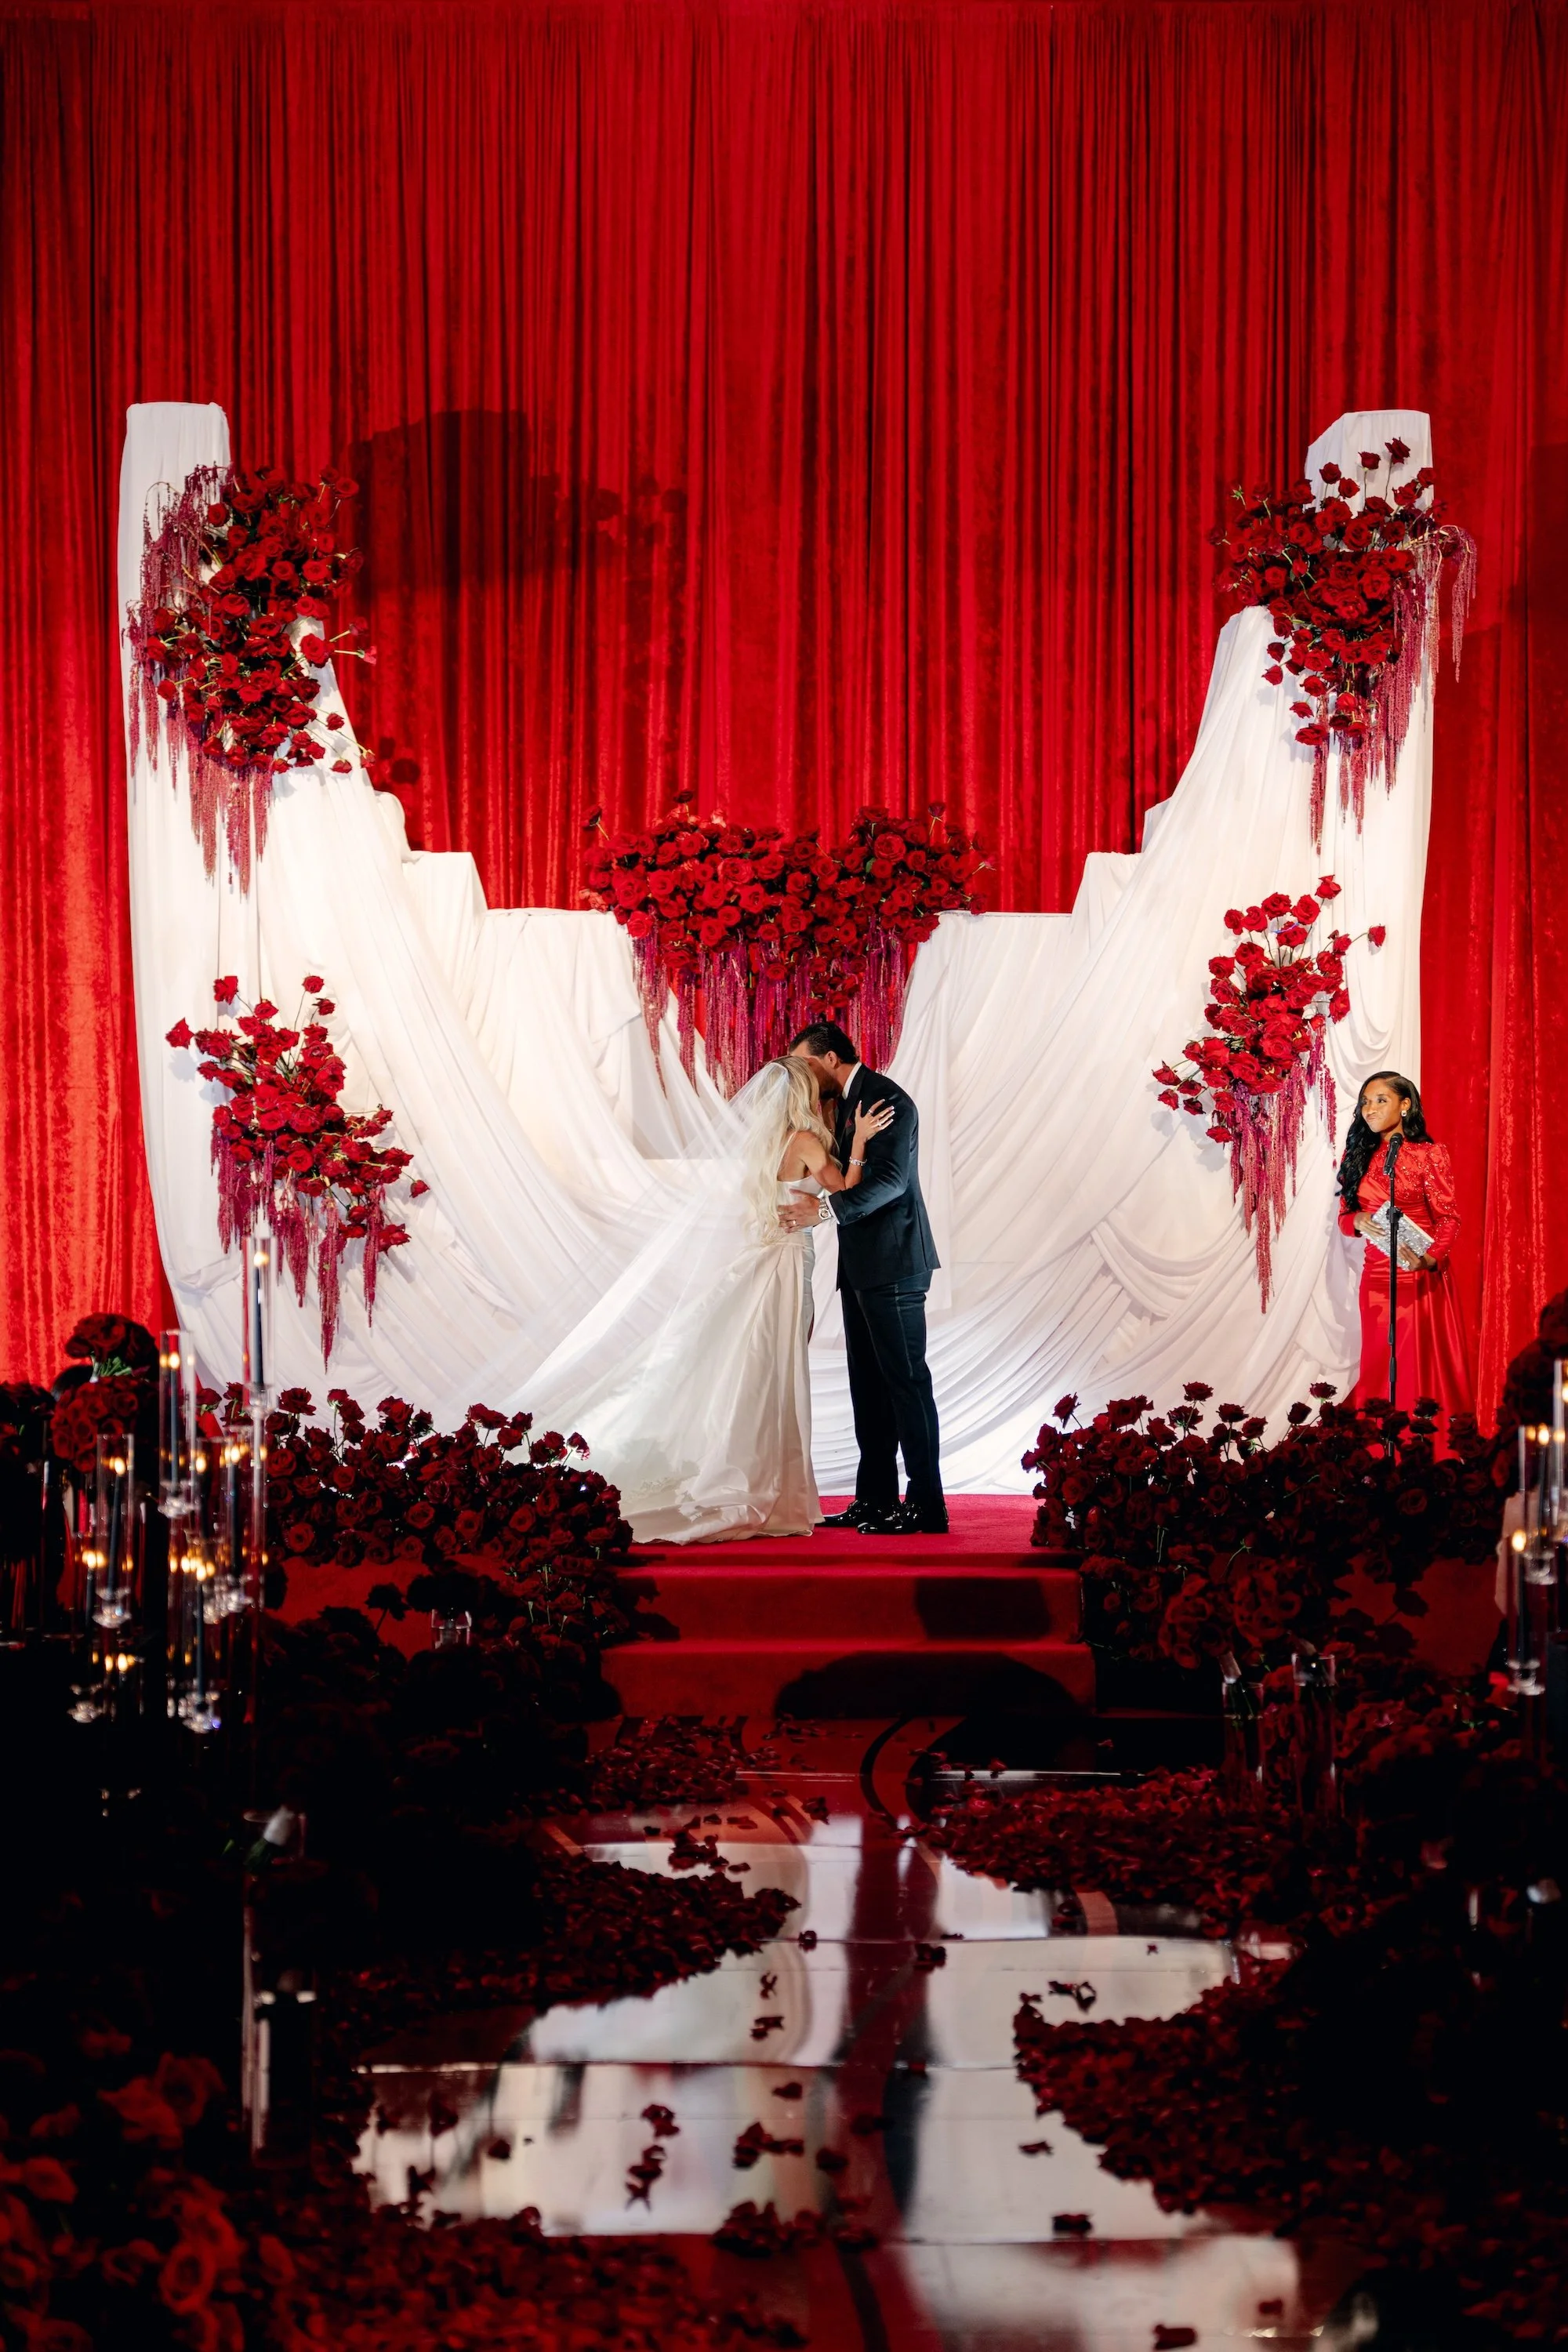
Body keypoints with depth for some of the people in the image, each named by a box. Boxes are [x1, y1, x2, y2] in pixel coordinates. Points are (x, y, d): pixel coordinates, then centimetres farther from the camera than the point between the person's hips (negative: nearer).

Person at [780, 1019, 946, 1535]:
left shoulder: (887, 1099, -12)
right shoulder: (846, 1102, 17)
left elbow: (891, 1179, -23)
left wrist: (825, 1210, -29)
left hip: (892, 1264, -10)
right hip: (862, 1265, 10)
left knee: (905, 1381, -8)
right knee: (869, 1384, 10)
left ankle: (926, 1505, -6)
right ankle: (876, 1500, 14)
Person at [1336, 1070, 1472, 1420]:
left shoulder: (1429, 1154, -4)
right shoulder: (1360, 1154, 10)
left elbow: (1448, 1218, -6)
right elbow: (1344, 1215, 12)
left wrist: (1431, 1259, -24)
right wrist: (1358, 1221, -12)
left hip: (1422, 1276, -4)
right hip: (1376, 1274, 4)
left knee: (1425, 1365, -4)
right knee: (1379, 1368, 6)